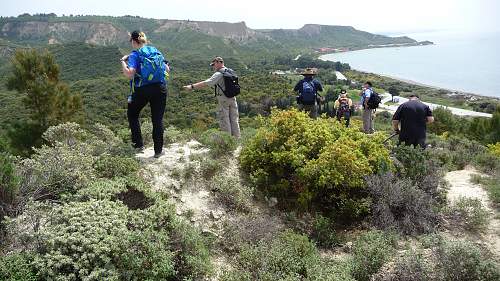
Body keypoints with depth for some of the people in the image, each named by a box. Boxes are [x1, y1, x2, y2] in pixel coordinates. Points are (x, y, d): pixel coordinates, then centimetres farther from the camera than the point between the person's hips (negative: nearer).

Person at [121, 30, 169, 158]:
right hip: (160, 89, 4)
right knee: (158, 119, 9)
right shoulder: (156, 51, 10)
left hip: (142, 90, -3)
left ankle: (138, 144, 18)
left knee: (132, 114, 20)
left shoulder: (135, 54, -5)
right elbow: (167, 70, 15)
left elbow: (129, 74, -19)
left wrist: (123, 61, -4)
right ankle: (158, 150, 12)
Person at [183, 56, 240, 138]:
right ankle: (237, 139, 16)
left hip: (223, 100, -7)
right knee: (234, 120, 11)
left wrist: (192, 86, -22)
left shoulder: (219, 74, -13)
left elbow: (207, 83, -22)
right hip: (232, 99, 7)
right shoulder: (231, 72, 10)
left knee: (224, 120, 1)